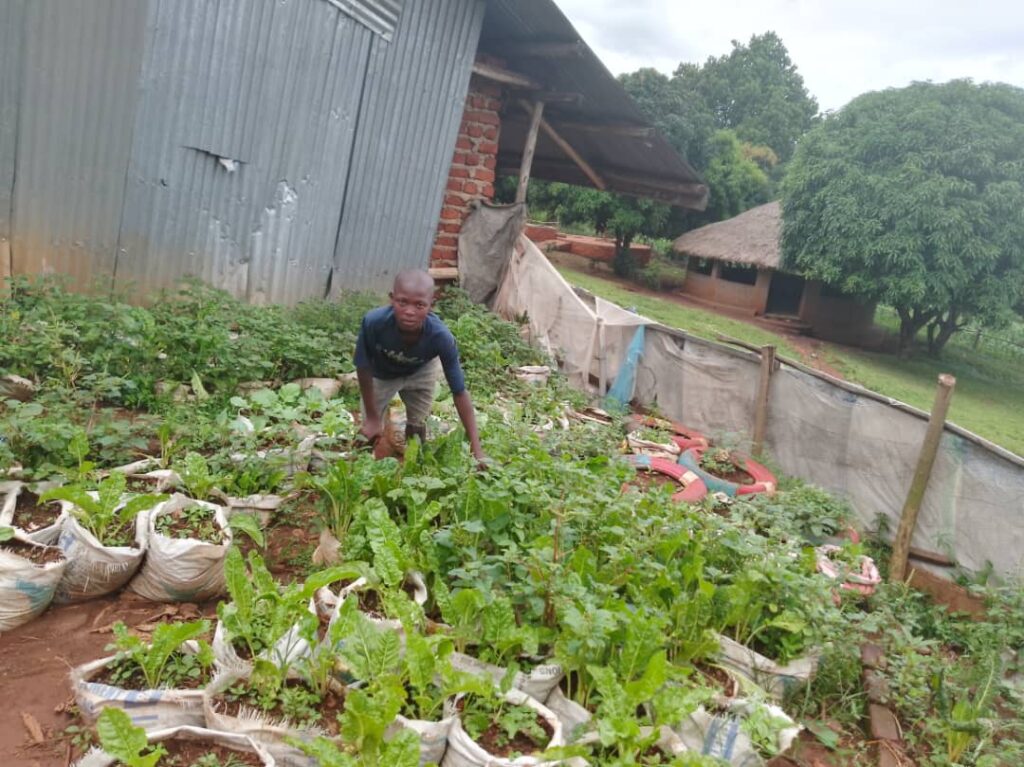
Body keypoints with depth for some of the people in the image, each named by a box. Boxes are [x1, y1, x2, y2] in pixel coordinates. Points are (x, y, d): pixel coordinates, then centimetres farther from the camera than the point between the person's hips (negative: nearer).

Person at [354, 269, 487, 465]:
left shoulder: (441, 337, -40)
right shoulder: (374, 322, -43)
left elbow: (459, 392, -31)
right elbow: (363, 368, -25)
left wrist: (476, 449, -32)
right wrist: (372, 418, -16)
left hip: (421, 371, 0)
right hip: (381, 373, 0)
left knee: (417, 426, 11)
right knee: (369, 431, 5)